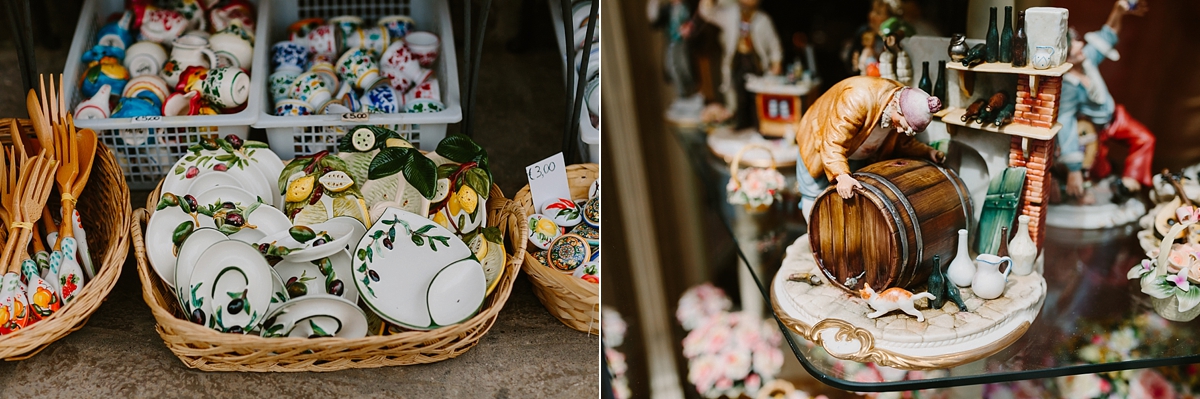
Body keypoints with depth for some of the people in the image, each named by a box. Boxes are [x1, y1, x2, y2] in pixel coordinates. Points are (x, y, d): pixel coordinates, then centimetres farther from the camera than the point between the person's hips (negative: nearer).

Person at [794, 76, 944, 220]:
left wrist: (927, 152, -16)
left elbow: (903, 142, -1)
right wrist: (842, 175, -54)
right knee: (815, 200, 0)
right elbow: (833, 143, -44)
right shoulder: (858, 98, -42)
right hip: (819, 140, -5)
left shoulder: (907, 113, -20)